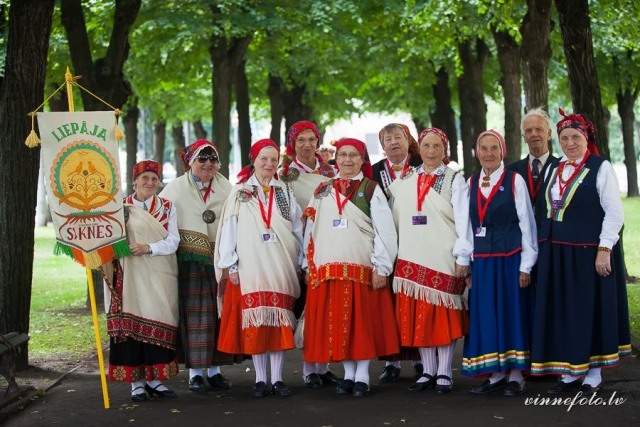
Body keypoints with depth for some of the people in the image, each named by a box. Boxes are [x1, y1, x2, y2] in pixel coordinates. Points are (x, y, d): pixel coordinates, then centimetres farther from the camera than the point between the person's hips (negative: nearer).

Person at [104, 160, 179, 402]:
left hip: (160, 275, 2)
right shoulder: (122, 207, 5)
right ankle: (136, 381, 0)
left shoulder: (167, 207, 11)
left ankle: (154, 378, 8)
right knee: (133, 321, -5)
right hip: (131, 274, -2)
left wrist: (149, 248, -13)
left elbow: (173, 240, 2)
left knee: (159, 323, 0)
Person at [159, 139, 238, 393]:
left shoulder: (226, 188, 12)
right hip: (190, 261, -3)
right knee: (194, 313, -4)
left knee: (218, 313, 4)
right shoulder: (175, 188, 5)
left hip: (219, 260, 3)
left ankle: (214, 369, 13)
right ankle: (195, 372, 1)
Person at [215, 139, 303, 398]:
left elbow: (297, 228, 11)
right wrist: (230, 265, -4)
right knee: (255, 322, -2)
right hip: (250, 267, -2)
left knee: (279, 321, 0)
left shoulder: (284, 192, 12)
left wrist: (300, 261, 6)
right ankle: (260, 379, 4)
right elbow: (229, 229, 2)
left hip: (282, 267, 2)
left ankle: (277, 379, 4)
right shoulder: (239, 193, 6)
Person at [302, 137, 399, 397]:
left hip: (362, 268, -3)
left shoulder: (371, 190, 2)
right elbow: (311, 229, 14)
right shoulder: (323, 191, 14)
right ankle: (348, 374, 13)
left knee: (363, 322, -1)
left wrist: (381, 267, -10)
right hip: (327, 268, 3)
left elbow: (385, 231, -4)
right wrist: (309, 264, 7)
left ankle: (362, 376, 5)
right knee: (337, 323, 4)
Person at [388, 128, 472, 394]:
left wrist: (463, 257, -9)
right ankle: (428, 371, 12)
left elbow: (463, 222, -4)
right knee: (417, 316, 4)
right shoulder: (404, 182, 13)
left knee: (444, 315, -2)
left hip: (444, 259, -4)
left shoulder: (455, 181, 1)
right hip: (411, 257, 4)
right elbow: (395, 219, 14)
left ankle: (444, 373, 4)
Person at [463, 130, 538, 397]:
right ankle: (496, 375, 14)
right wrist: (466, 262, 7)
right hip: (481, 262, 4)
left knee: (513, 313, 1)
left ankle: (515, 375, 9)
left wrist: (525, 265, -8)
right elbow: (469, 225, 11)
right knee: (486, 315, 5)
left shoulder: (515, 181, -3)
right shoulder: (471, 184, 9)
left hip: (510, 259, -4)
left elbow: (527, 223, -4)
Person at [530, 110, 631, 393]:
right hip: (557, 253, 6)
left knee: (591, 309, 2)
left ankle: (592, 373, 12)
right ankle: (569, 372, 15)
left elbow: (615, 212, -10)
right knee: (562, 311, 7)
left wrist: (604, 249, -17)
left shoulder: (601, 168, -6)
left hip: (589, 252, -6)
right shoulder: (555, 170, 12)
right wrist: (546, 247, 10)